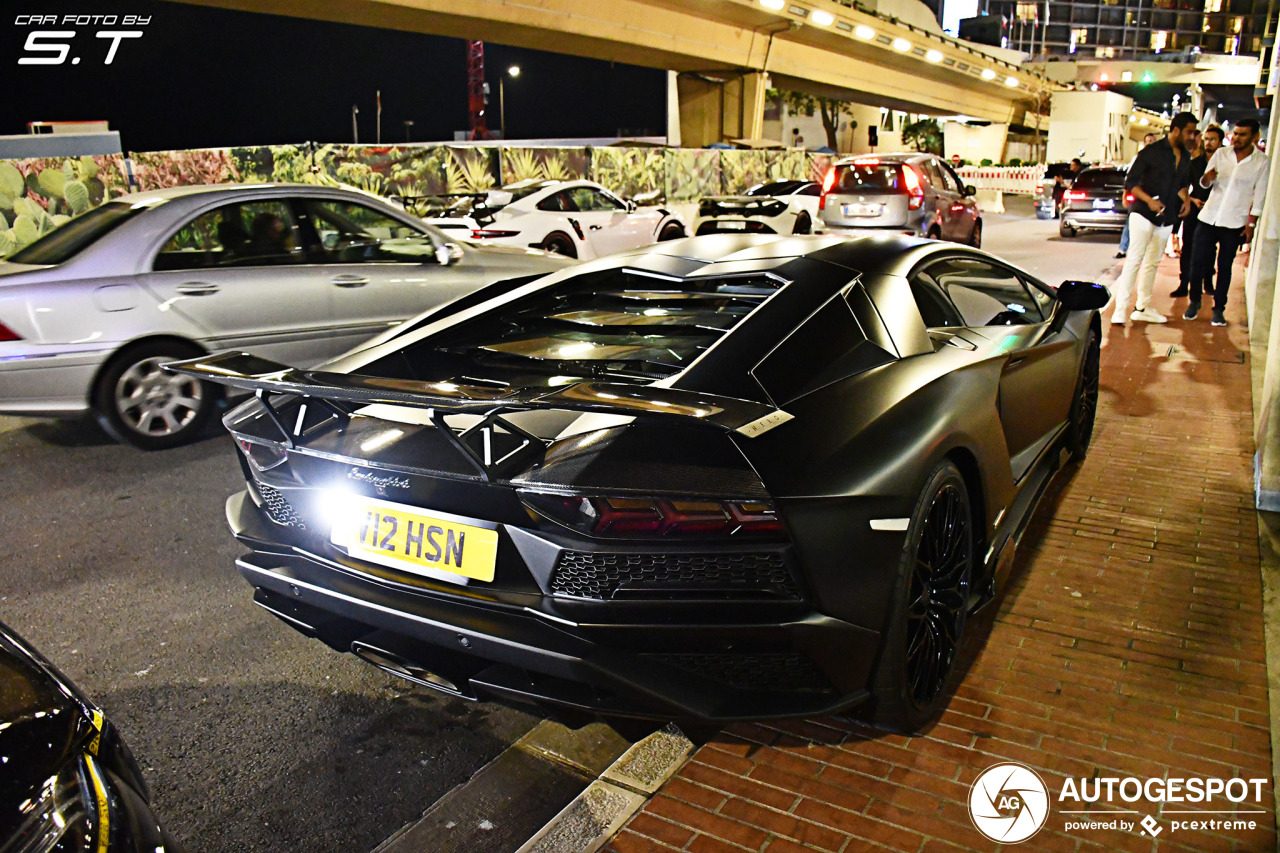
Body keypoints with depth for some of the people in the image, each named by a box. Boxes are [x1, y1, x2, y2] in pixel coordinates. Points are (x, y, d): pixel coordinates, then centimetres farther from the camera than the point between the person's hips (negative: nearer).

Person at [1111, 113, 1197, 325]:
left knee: (1153, 262, 10)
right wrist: (1149, 200, -22)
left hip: (1166, 217, 7)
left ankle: (1142, 307, 17)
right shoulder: (1151, 152, -8)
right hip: (1143, 213, -7)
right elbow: (1130, 182, -10)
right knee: (1134, 260, -12)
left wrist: (1186, 198, 5)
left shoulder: (1185, 157, 12)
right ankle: (1121, 308, -12)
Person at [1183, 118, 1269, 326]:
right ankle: (1194, 302, 18)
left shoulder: (1262, 162, -2)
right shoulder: (1221, 154, 4)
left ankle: (1219, 308, 13)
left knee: (1225, 266, 4)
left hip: (1235, 223, -2)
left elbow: (1259, 196, 0)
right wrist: (1207, 178, -19)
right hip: (1209, 217, 2)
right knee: (1198, 262, 0)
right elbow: (1205, 184, 6)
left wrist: (1251, 224, -5)